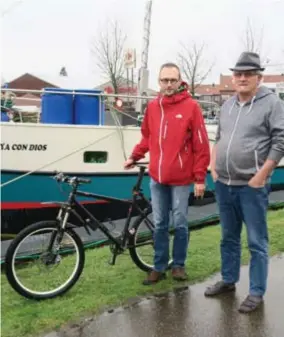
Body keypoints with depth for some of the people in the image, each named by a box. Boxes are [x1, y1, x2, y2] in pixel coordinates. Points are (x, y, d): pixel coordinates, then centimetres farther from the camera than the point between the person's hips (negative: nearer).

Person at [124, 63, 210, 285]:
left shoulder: (191, 107, -8)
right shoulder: (152, 107, 5)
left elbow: (201, 145, -9)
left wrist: (200, 177, -10)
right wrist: (134, 157, 11)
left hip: (181, 179, -4)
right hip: (157, 178, 4)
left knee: (180, 223, 8)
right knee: (159, 224, 11)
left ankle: (178, 265, 24)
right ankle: (159, 267, 22)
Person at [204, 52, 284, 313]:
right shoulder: (228, 105, 12)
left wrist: (261, 176, -15)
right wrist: (213, 166, 10)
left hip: (251, 186, -6)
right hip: (223, 184, 6)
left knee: (257, 242, 2)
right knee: (229, 238, 18)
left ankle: (256, 292, 12)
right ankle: (228, 280, 33)